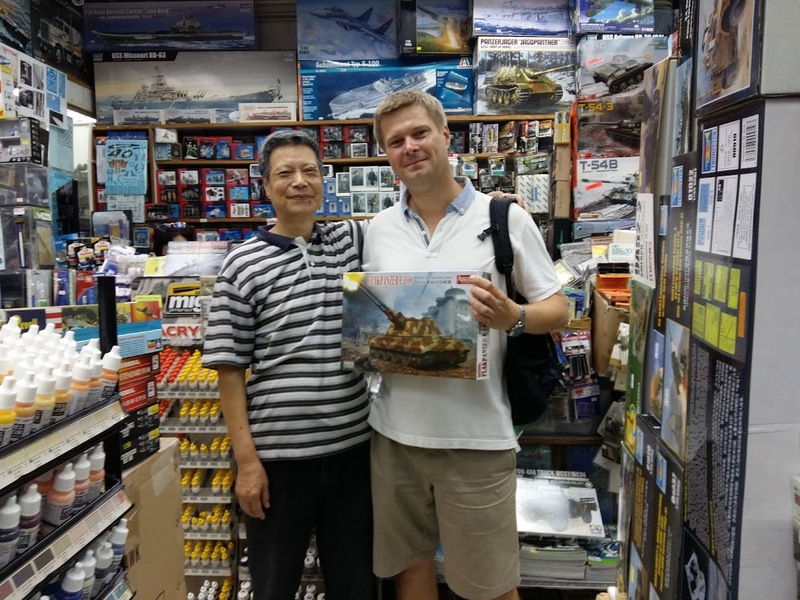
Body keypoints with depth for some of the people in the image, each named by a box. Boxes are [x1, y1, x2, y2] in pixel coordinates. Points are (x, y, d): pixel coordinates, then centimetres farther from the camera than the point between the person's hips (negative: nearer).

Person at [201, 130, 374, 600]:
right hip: (277, 454, -2)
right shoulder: (243, 265, -5)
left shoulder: (351, 241, 4)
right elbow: (230, 370, -5)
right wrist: (246, 458, -9)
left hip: (353, 446, 3)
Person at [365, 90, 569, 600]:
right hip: (396, 430, 4)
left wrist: (512, 317, -22)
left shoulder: (505, 218, -4)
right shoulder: (380, 228, 7)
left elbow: (557, 308, -2)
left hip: (477, 433, -3)